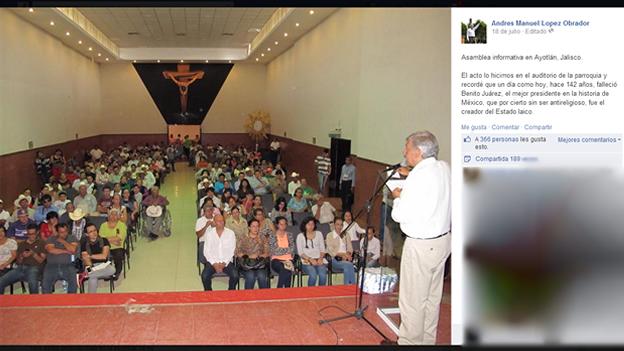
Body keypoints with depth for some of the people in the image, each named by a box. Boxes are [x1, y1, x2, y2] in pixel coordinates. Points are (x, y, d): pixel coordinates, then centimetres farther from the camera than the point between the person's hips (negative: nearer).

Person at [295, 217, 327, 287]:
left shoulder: (319, 234, 16)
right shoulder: (300, 236, 6)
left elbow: (322, 249, 13)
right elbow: (300, 252, 0)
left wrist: (320, 258, -5)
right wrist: (310, 259, -13)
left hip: (319, 260, 2)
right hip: (307, 261, -2)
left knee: (323, 275, -28)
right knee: (313, 275, -32)